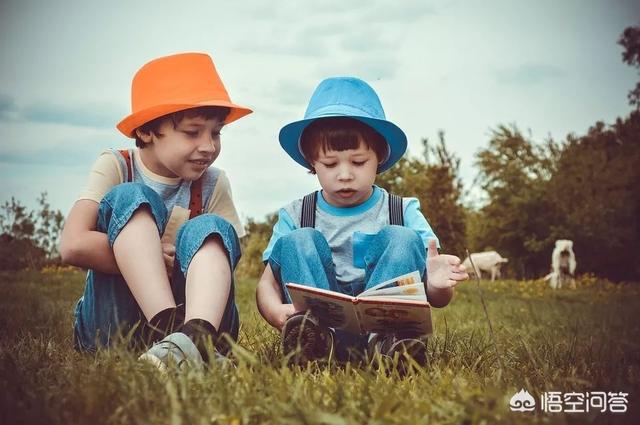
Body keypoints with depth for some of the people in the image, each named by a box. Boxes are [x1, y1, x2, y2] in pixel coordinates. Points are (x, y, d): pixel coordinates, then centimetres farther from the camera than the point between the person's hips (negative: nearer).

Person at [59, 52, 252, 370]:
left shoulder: (213, 185, 4)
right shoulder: (115, 167, -3)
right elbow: (73, 245, -18)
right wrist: (154, 255, -17)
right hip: (109, 328, -2)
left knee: (210, 229, -22)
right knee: (129, 198, -20)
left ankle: (195, 335, -51)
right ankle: (170, 331, -42)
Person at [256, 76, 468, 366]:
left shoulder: (404, 212, 7)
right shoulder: (295, 216, 9)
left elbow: (436, 300, 2)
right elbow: (268, 283, 0)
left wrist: (437, 285, -26)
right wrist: (277, 313, -26)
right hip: (319, 322, 1)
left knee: (402, 239, -17)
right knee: (297, 241, -16)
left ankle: (384, 339, -42)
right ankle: (319, 336, -43)